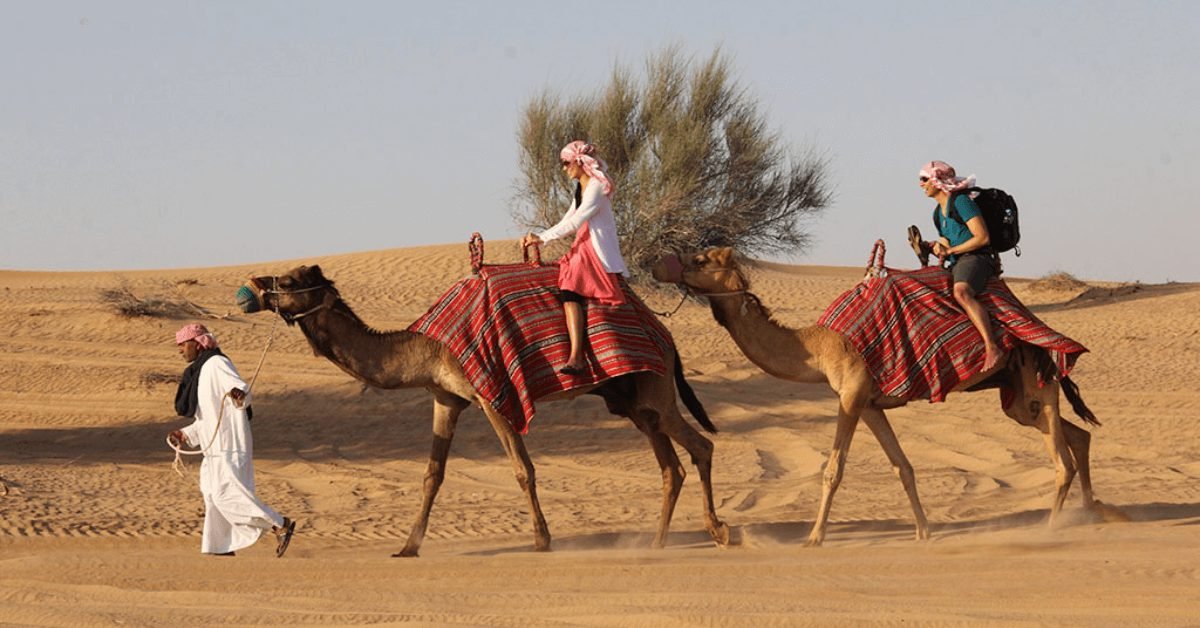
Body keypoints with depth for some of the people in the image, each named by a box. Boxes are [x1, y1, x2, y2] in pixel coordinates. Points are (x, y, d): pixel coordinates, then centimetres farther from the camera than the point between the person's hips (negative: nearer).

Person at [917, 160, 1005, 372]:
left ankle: (992, 347, -49)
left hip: (976, 259, -11)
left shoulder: (961, 202, -9)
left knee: (961, 292, -38)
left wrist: (950, 250, -10)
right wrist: (938, 246, 5)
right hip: (956, 265, 11)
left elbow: (982, 237, -15)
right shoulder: (939, 211, 19)